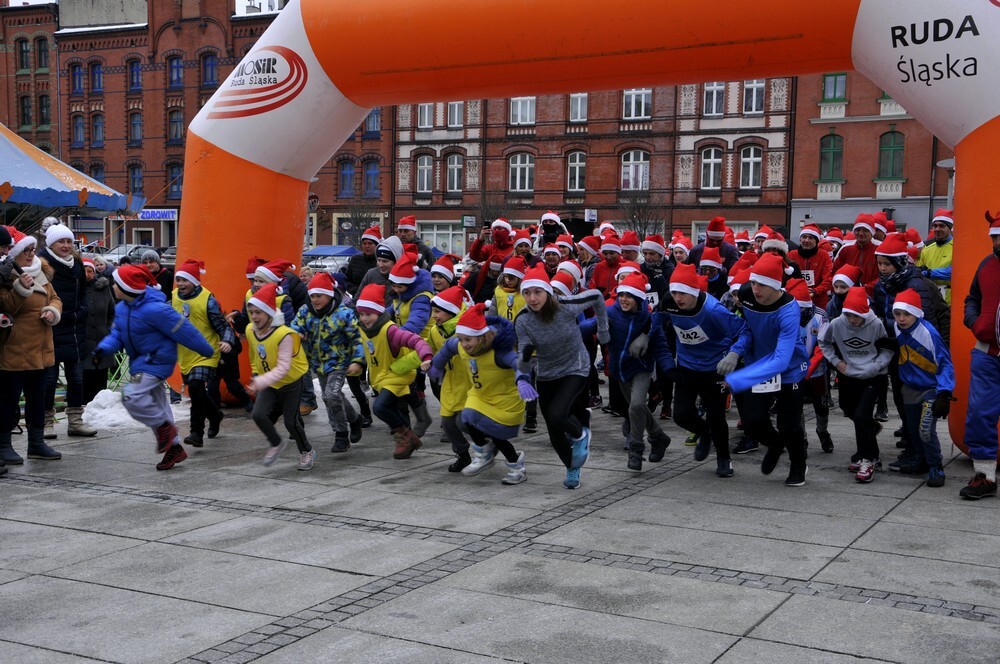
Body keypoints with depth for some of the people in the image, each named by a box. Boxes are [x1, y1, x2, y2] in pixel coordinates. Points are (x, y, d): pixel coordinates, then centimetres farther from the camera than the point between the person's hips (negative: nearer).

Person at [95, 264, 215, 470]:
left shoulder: (155, 309, -26)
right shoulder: (121, 308, 2)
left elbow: (183, 330, -19)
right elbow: (117, 335, 8)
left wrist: (207, 351, -10)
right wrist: (103, 349, -13)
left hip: (158, 360, -9)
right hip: (141, 361, 9)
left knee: (132, 395, -22)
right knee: (156, 407, 15)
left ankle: (165, 426, 0)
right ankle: (174, 448, 27)